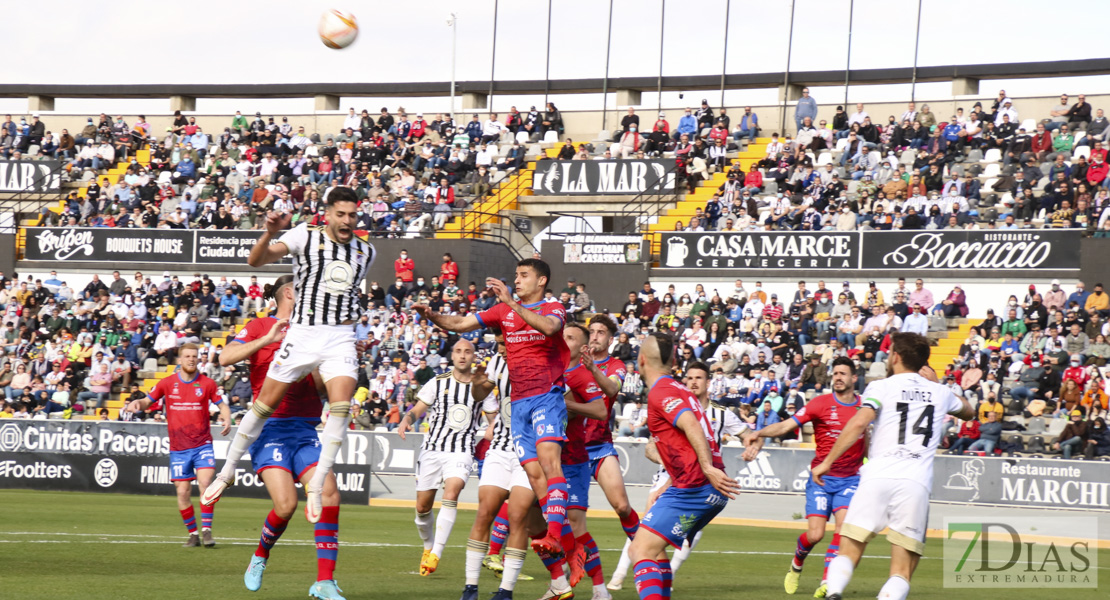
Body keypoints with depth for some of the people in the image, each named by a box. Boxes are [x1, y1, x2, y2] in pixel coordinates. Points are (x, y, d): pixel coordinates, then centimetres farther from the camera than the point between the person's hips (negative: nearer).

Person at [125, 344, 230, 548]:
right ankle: (192, 534, 14)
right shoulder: (167, 383, 3)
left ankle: (206, 530, -13)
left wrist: (226, 418, -10)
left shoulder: (207, 383, 3)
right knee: (183, 492, -1)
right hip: (178, 447, 1)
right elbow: (148, 401, 13)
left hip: (202, 443, -1)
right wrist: (137, 404, -10)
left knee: (205, 483, -19)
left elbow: (222, 404, 12)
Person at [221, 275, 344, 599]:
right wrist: (268, 339, -19)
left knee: (328, 493, -15)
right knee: (286, 503, -19)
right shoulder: (260, 327, 4)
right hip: (271, 429, -5)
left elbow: (321, 388, 15)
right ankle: (260, 558, 12)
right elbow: (226, 357, -12)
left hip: (305, 431, 5)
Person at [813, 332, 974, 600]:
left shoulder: (881, 387, 9)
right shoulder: (940, 392, 20)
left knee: (847, 553, 2)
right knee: (901, 573, 1)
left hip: (877, 477, -2)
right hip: (917, 483, 2)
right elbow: (968, 412, 42)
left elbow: (858, 423, -9)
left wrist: (827, 462, -4)